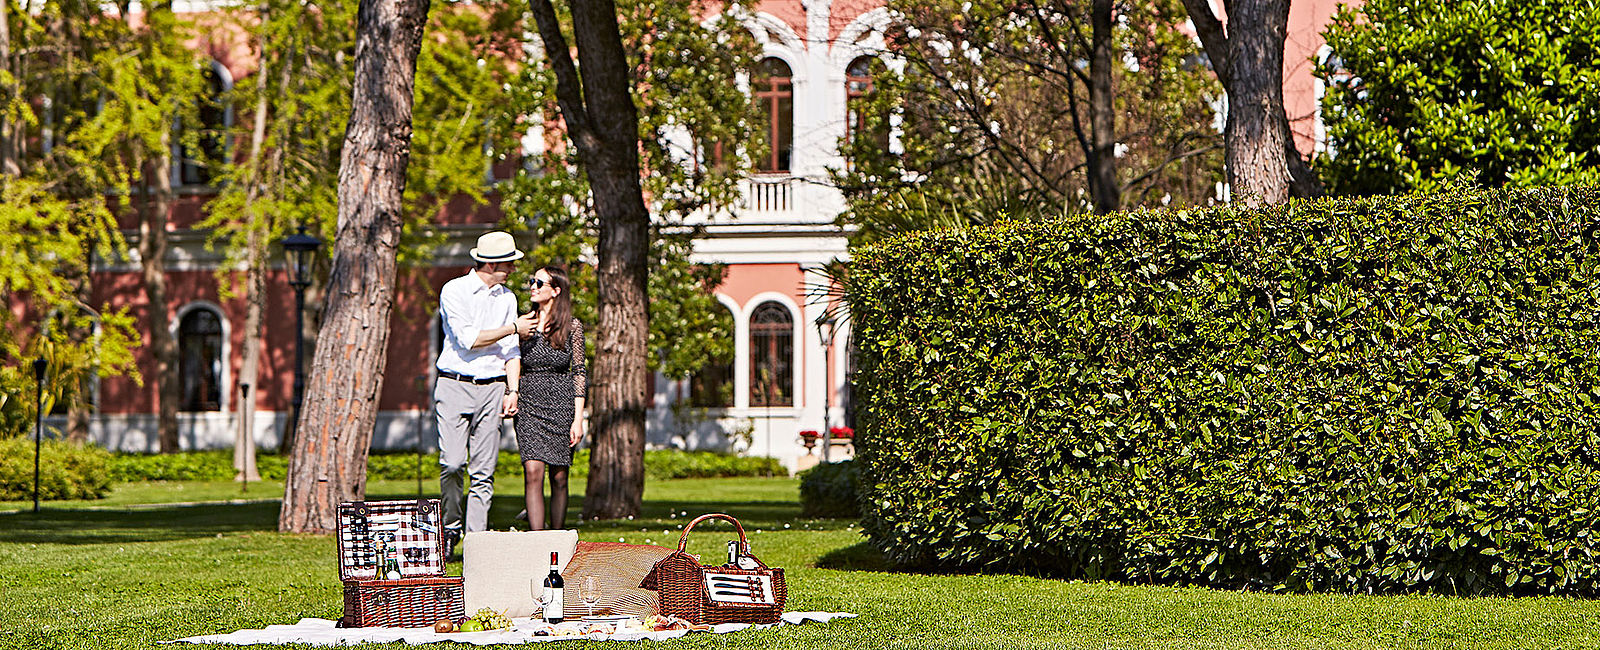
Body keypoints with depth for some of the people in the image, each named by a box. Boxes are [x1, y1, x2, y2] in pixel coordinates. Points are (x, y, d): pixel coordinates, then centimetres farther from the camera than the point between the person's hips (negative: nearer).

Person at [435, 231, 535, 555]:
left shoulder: (507, 298, 14)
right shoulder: (454, 291, -4)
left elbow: (511, 351, 15)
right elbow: (468, 339, -12)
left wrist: (512, 390, 3)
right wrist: (513, 328, -4)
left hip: (492, 388, 4)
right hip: (455, 385, -4)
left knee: (484, 471, -1)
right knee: (452, 464, -14)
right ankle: (450, 529, 4)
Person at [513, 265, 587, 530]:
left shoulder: (572, 326, 3)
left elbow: (579, 373, 2)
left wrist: (578, 418, -4)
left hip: (562, 405, -1)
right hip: (529, 405, 1)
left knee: (559, 478, 3)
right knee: (533, 473, -13)